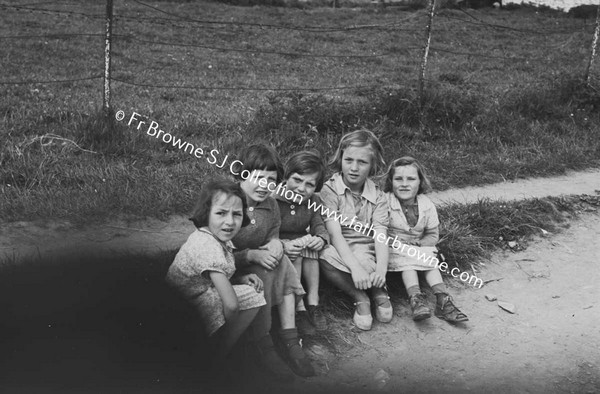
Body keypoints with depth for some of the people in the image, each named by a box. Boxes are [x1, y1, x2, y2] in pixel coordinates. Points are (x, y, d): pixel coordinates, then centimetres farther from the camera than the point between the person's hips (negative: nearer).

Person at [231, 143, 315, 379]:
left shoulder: (271, 206, 1)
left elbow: (273, 236, 10)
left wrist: (275, 243, -15)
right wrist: (251, 255, -29)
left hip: (261, 266, 6)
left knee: (281, 262, -20)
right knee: (266, 271, -29)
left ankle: (289, 339, -17)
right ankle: (263, 346, -21)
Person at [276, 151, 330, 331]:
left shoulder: (314, 201, -1)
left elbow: (319, 225, -3)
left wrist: (321, 238, -27)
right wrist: (282, 245, -38)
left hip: (301, 242, 5)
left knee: (311, 244, -25)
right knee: (296, 253, -31)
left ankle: (313, 302, -20)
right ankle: (298, 305, -24)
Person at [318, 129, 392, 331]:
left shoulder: (377, 197, 3)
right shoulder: (330, 190, -6)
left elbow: (380, 237, -10)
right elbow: (334, 233, -17)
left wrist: (381, 269, -31)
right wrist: (355, 268, -32)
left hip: (365, 253, 2)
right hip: (338, 251, -2)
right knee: (323, 255, -34)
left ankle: (378, 291, -6)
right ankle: (359, 297, -16)